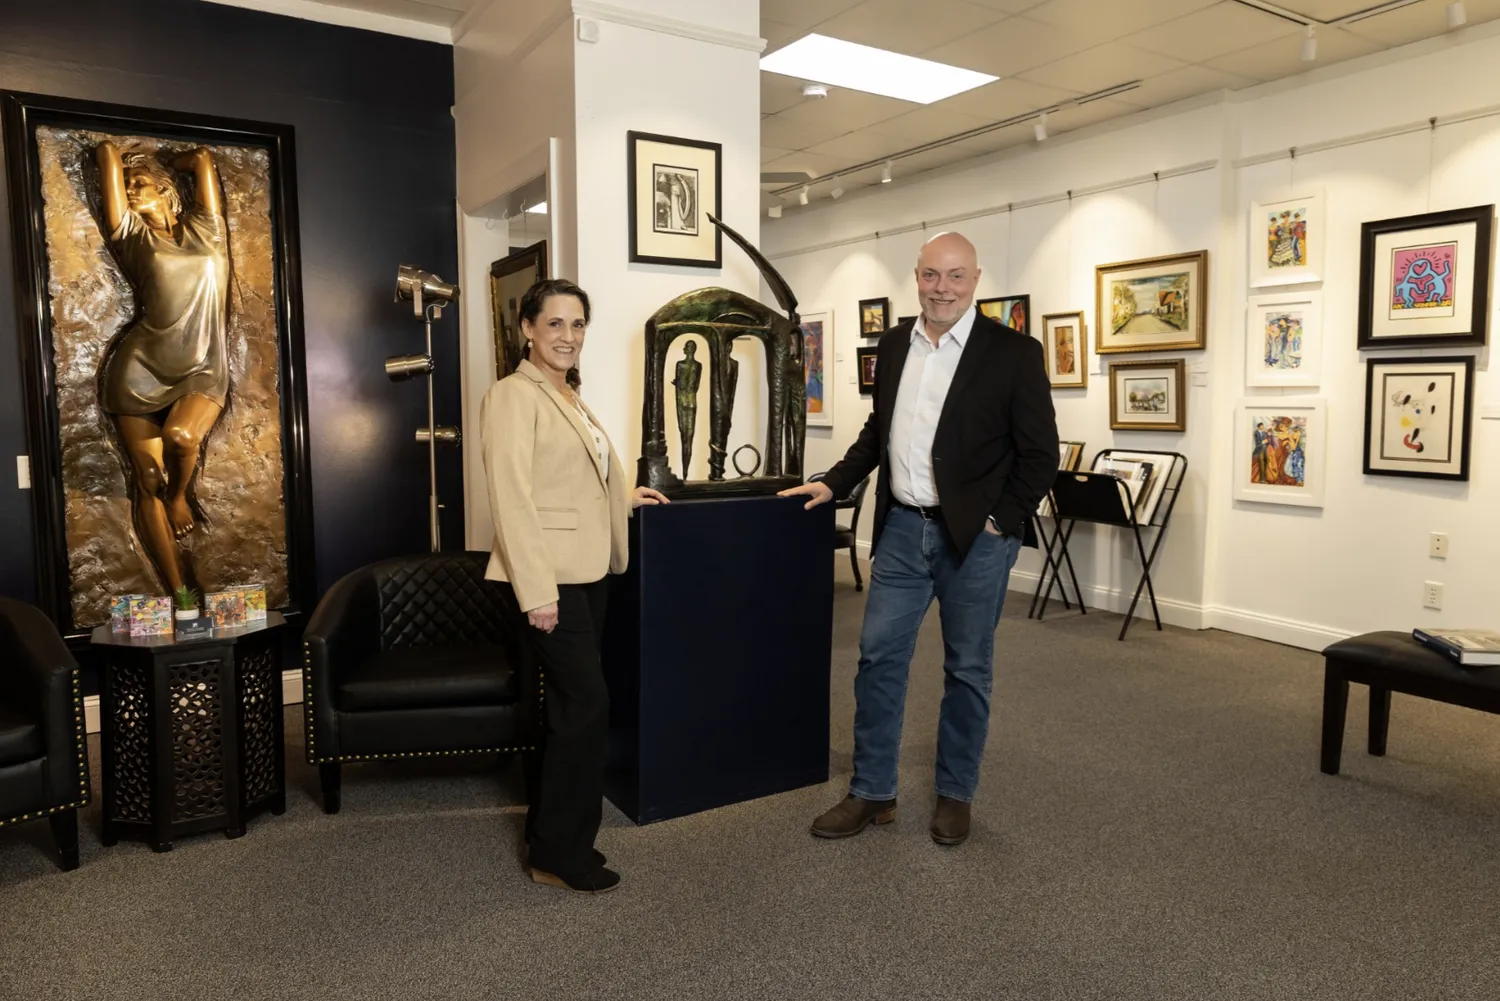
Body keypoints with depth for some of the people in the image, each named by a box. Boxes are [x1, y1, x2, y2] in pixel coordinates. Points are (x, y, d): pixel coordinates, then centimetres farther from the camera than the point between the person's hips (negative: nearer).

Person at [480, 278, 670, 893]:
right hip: (549, 577, -9)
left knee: (571, 705, 13)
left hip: (588, 571, 9)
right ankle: (558, 855, 8)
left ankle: (552, 834, 27)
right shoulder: (514, 396, -11)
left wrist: (623, 497, 30)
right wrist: (536, 591, -23)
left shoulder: (570, 397, 17)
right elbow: (512, 497, -19)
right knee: (588, 705, -7)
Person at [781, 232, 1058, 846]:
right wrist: (833, 485, 11)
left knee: (967, 670, 9)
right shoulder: (893, 346, 8)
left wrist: (1001, 519, -10)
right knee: (878, 657, 6)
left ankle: (955, 795, 27)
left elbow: (1040, 453, -5)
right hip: (902, 529, 4)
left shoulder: (1013, 352, -7)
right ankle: (871, 793, 20)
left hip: (975, 537, -4)